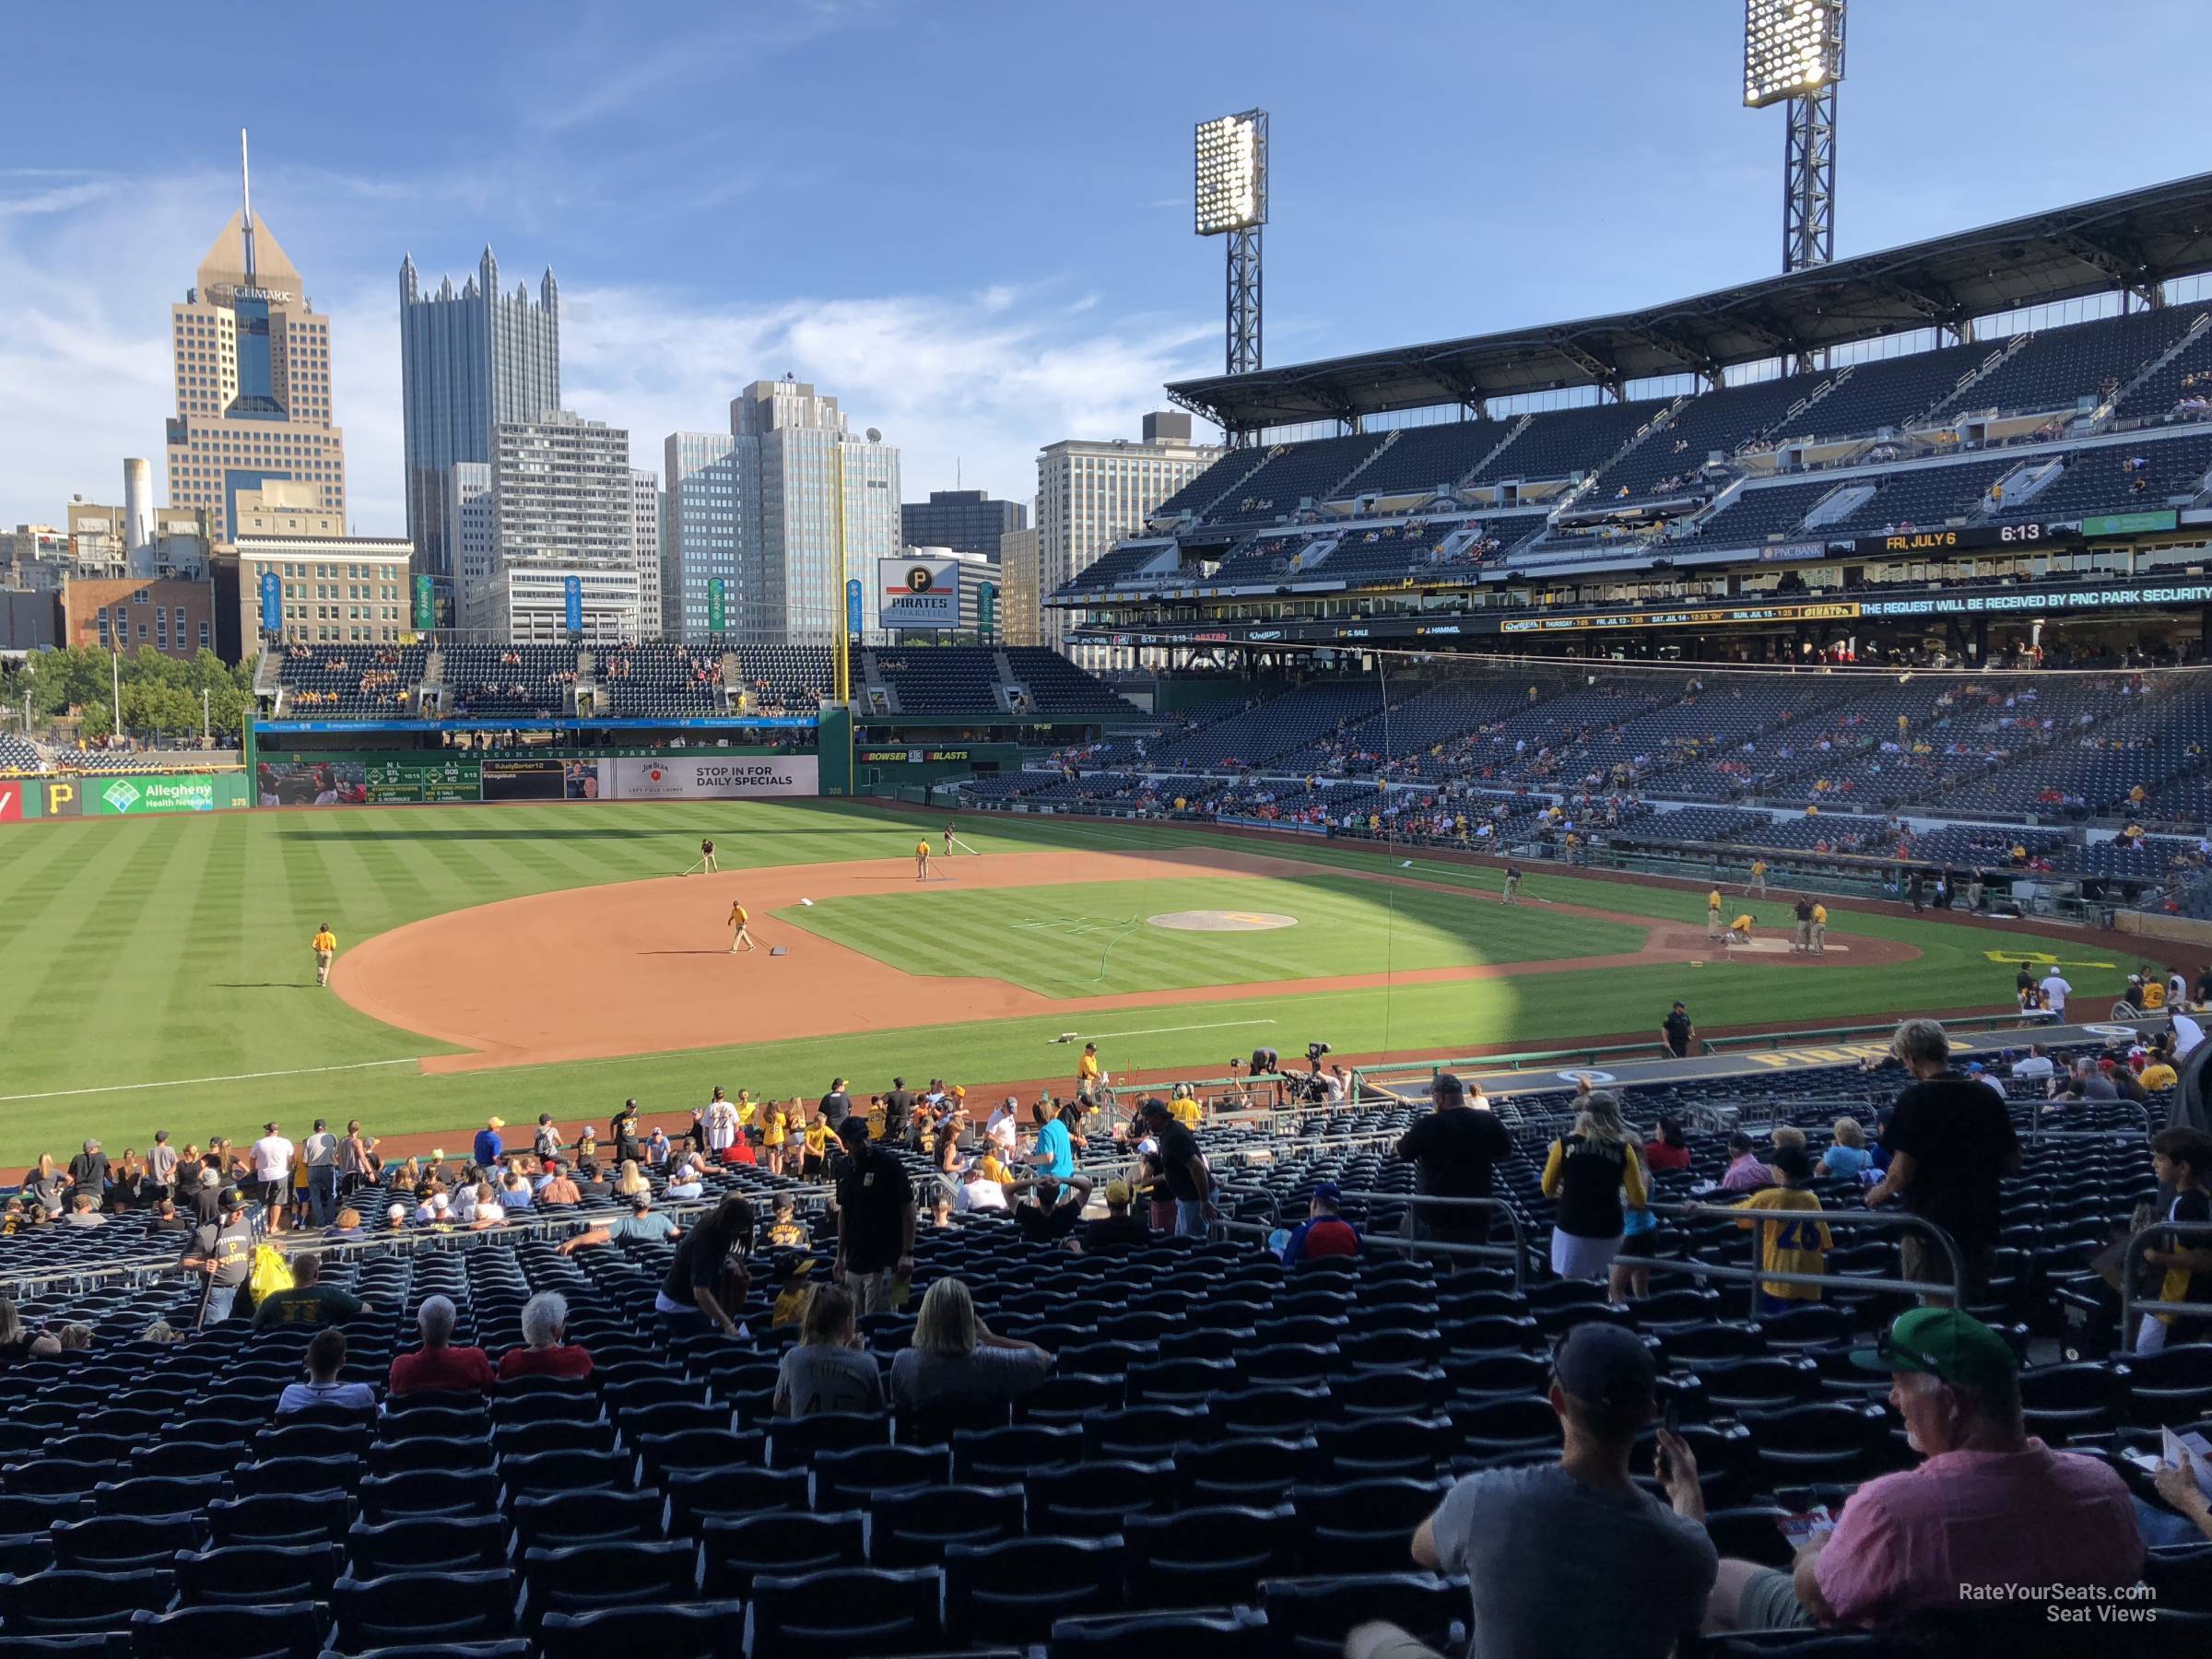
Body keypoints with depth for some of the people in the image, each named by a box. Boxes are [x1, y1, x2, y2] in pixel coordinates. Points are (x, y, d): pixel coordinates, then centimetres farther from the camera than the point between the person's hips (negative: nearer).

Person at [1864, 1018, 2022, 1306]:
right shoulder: (1987, 1097, 5)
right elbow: (2012, 1165, 10)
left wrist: (1879, 1194, 2)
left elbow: (1904, 1171, -17)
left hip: (1931, 1221, -6)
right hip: (1982, 1224, 6)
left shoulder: (1915, 1099, -13)